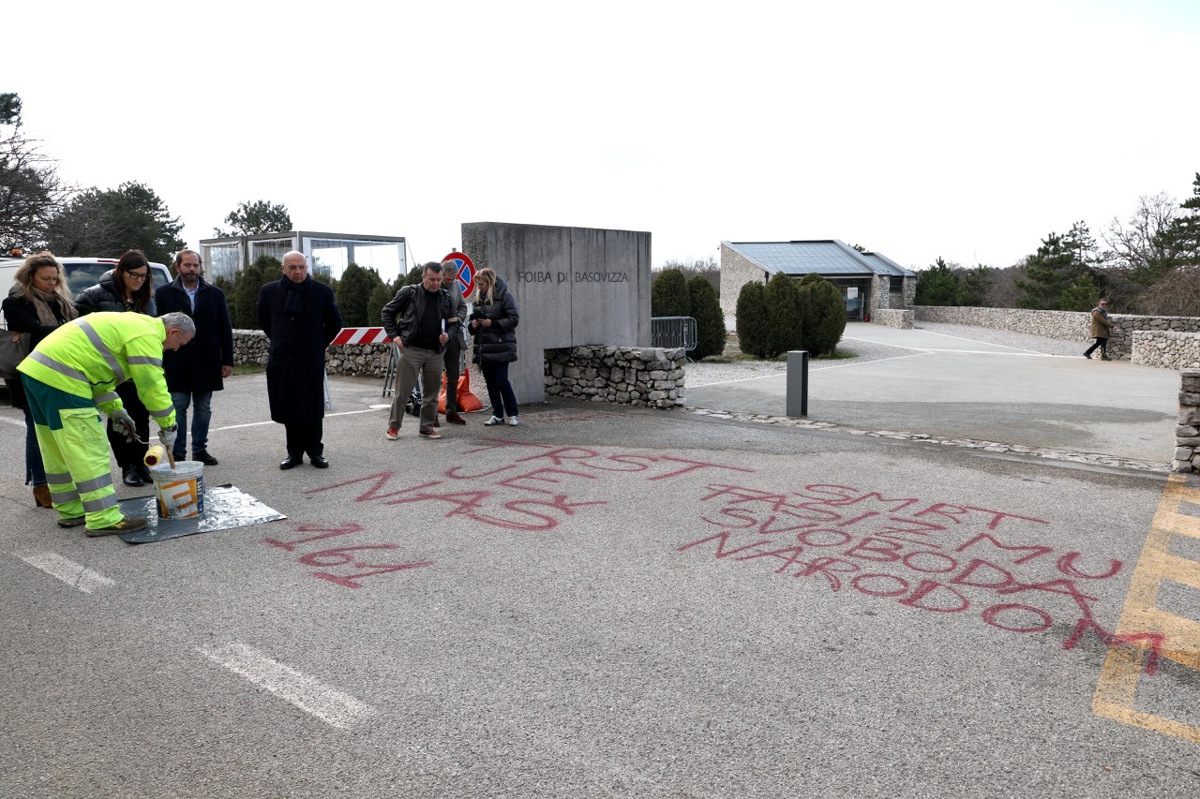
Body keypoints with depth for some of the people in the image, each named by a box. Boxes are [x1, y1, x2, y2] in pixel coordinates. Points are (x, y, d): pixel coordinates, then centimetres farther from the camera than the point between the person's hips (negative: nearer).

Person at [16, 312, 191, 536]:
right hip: (59, 378, -11)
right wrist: (168, 427, 0)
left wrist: (115, 410, 21)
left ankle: (71, 512, 29)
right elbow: (153, 385, -12)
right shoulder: (147, 335, -9)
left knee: (59, 451, 18)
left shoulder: (131, 324, 22)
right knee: (90, 452, -8)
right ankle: (104, 520, -5)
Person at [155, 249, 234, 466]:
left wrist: (227, 361, 3)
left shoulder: (215, 294, 8)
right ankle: (178, 453, 8)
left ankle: (200, 450, 18)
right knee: (178, 408, 1)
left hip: (206, 363, 2)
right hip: (176, 364, -2)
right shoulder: (164, 293, 4)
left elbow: (225, 329, 8)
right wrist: (159, 362, -4)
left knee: (203, 409, 8)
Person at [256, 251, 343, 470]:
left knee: (312, 408, 1)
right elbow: (263, 321, 20)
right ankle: (294, 452, 16)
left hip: (311, 360, -2)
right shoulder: (268, 292, 2)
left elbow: (335, 324, 11)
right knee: (288, 409, 5)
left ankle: (315, 451, 14)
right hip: (280, 360, 2)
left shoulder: (323, 292, -3)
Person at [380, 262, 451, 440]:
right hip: (411, 349, -4)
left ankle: (428, 426, 22)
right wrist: (394, 335, -5)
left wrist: (448, 335, -2)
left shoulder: (445, 297, 9)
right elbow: (387, 313, 5)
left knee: (431, 392, 9)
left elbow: (452, 322, 19)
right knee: (403, 390, -1)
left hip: (435, 352, 4)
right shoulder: (409, 293, -1)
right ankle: (394, 426, 11)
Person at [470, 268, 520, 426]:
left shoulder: (504, 297, -5)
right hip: (483, 347, 7)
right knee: (490, 382, 8)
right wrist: (473, 323, 0)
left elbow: (514, 319, -10)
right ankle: (498, 415, 17)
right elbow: (474, 318, 23)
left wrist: (492, 323, -17)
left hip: (500, 346, -6)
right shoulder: (479, 298, 14)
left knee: (501, 381, -8)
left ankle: (512, 414, 6)